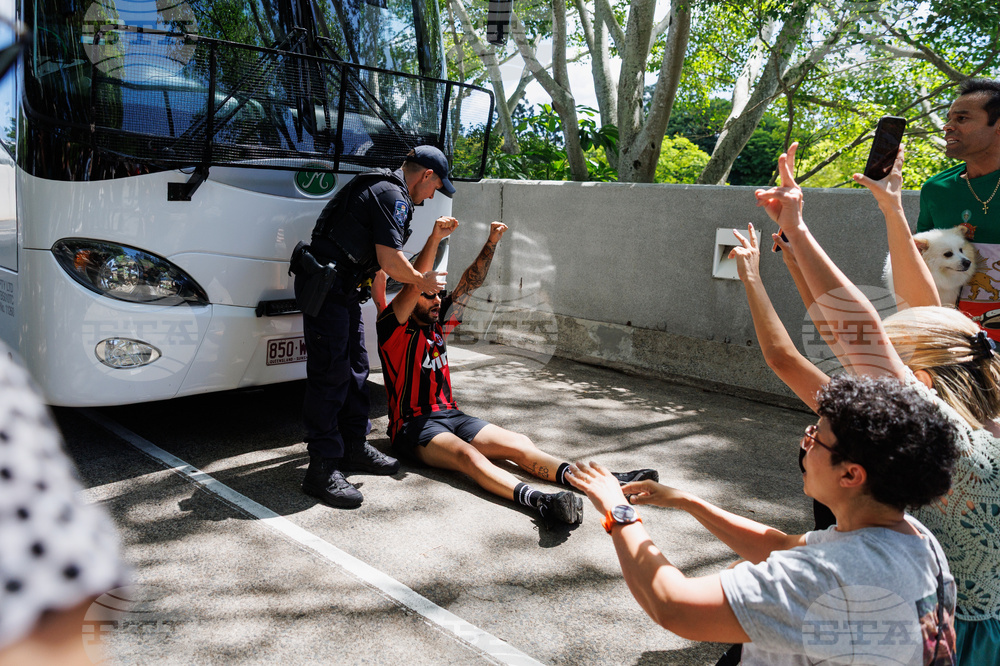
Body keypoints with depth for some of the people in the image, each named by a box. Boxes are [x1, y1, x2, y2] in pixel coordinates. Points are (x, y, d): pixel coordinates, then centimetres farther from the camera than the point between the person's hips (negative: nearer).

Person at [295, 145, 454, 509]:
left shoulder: (380, 188, 22)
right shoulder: (393, 195, -12)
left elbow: (376, 258, 29)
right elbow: (390, 261, -19)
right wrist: (422, 281, 0)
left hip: (342, 287, 11)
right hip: (327, 284, -11)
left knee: (355, 367, 14)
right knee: (329, 373, -11)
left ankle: (355, 446, 25)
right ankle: (322, 468, -8)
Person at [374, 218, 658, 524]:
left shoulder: (438, 322, 14)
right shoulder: (393, 329, -5)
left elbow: (470, 283, 10)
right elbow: (413, 284, -22)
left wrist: (491, 243, -2)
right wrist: (434, 239, -33)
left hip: (451, 415, 7)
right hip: (413, 426, -7)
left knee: (518, 444, -13)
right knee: (467, 454, -36)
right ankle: (538, 501, -60)